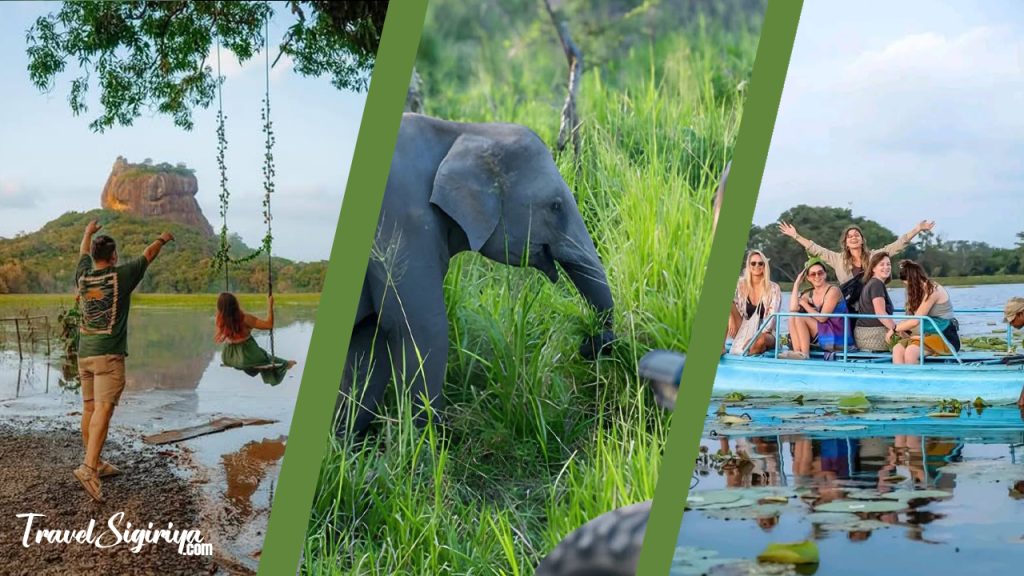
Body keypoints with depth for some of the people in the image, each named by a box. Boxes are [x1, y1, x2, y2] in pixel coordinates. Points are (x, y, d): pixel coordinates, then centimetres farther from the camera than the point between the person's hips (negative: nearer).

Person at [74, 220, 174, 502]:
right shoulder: (120, 276, -6)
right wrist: (162, 239, 29)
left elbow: (84, 253, 29)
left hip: (84, 352, 7)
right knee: (103, 409, -14)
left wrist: (88, 232, 49)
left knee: (89, 408, 12)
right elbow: (148, 254, 9)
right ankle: (89, 467, -25)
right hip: (108, 353, -7)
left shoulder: (83, 276, 7)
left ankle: (96, 463, 22)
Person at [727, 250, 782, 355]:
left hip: (765, 333, -3)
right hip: (743, 332, 3)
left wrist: (756, 337, -23)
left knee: (761, 340, -41)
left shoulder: (773, 288, -3)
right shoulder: (741, 285, 2)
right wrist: (731, 320, -28)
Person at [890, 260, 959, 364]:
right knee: (897, 349, -16)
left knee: (910, 351, -31)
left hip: (945, 338, -8)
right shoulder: (922, 290, 16)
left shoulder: (932, 290, -12)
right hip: (930, 334, 8)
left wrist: (894, 329, -2)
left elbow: (916, 321, -13)